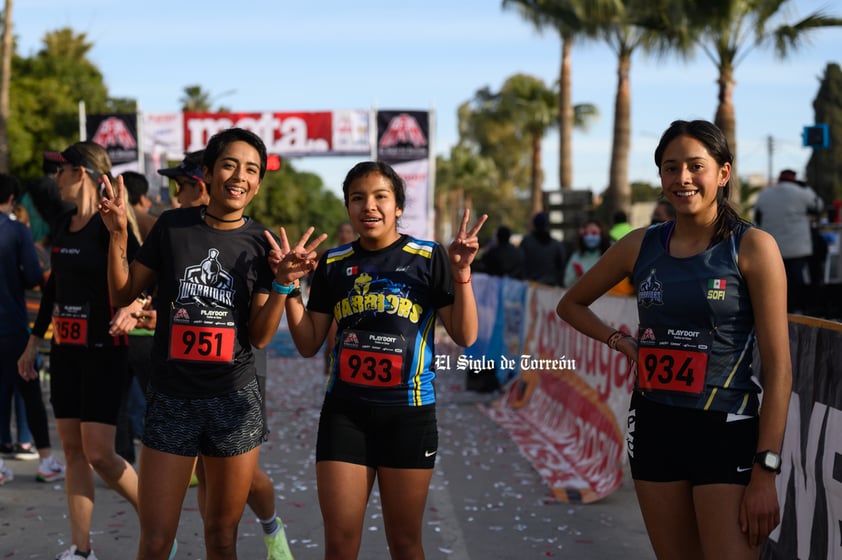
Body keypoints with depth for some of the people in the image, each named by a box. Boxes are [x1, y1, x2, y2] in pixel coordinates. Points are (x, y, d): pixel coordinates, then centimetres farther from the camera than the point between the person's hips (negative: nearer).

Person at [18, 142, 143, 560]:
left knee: (98, 454, -8)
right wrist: (35, 341, 23)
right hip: (65, 350, 7)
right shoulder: (64, 225, 11)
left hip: (103, 352, -7)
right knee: (73, 449, 7)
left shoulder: (109, 224, -13)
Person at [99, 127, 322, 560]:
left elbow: (259, 337, -2)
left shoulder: (262, 245, 0)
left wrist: (283, 282, -15)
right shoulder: (172, 226, -1)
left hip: (235, 401, 1)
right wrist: (118, 235, -8)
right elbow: (123, 294, 5)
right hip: (171, 398, 0)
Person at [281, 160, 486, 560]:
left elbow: (465, 336, -5)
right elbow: (308, 344, 8)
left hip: (409, 413, -2)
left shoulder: (429, 259, -3)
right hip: (344, 411, 2)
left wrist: (461, 273, -16)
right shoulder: (333, 264, 6)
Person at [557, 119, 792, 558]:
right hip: (655, 426, 4)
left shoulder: (752, 246, -8)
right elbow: (571, 304, 21)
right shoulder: (641, 245, 4)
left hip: (725, 430, -4)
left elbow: (779, 368, -10)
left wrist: (766, 472, -15)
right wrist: (620, 341, 3)